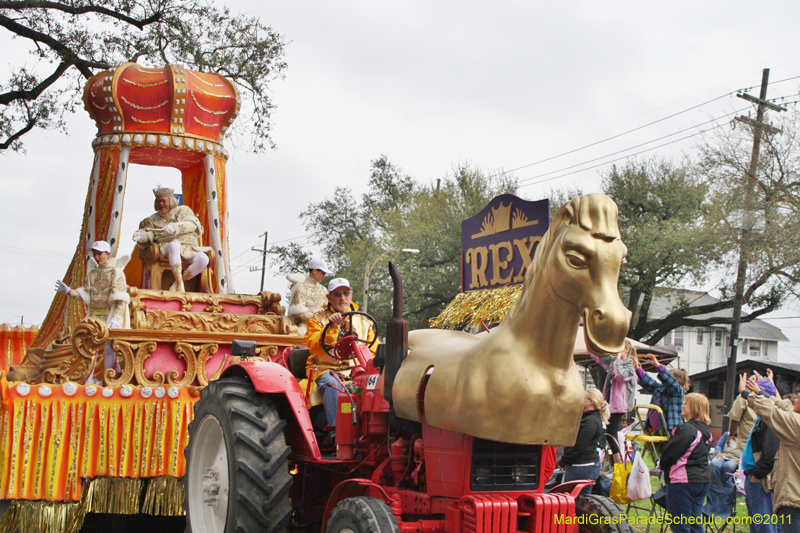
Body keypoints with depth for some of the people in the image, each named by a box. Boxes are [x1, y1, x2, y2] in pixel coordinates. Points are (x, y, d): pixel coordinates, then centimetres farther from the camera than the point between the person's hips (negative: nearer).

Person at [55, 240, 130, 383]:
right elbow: (86, 295, 12)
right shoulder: (92, 273, 15)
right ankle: (89, 380, -1)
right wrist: (69, 291, -1)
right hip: (94, 315, 5)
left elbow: (121, 299, -9)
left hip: (110, 315, -5)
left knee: (108, 347, -5)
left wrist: (117, 317, -19)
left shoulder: (116, 272, -2)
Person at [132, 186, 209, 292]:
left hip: (189, 250, 1)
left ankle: (177, 283, -24)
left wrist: (176, 227, -26)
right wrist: (141, 236, -17)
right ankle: (180, 285, -43)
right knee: (174, 245, -40)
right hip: (165, 248, 0)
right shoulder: (153, 219, 23)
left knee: (203, 259, -33)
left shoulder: (184, 210, 15)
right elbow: (148, 235, 8)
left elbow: (192, 224, -6)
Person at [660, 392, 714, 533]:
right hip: (703, 479, 9)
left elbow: (671, 452, -18)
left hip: (683, 481, -9)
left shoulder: (687, 429, -20)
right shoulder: (706, 430, 11)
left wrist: (662, 464, 3)